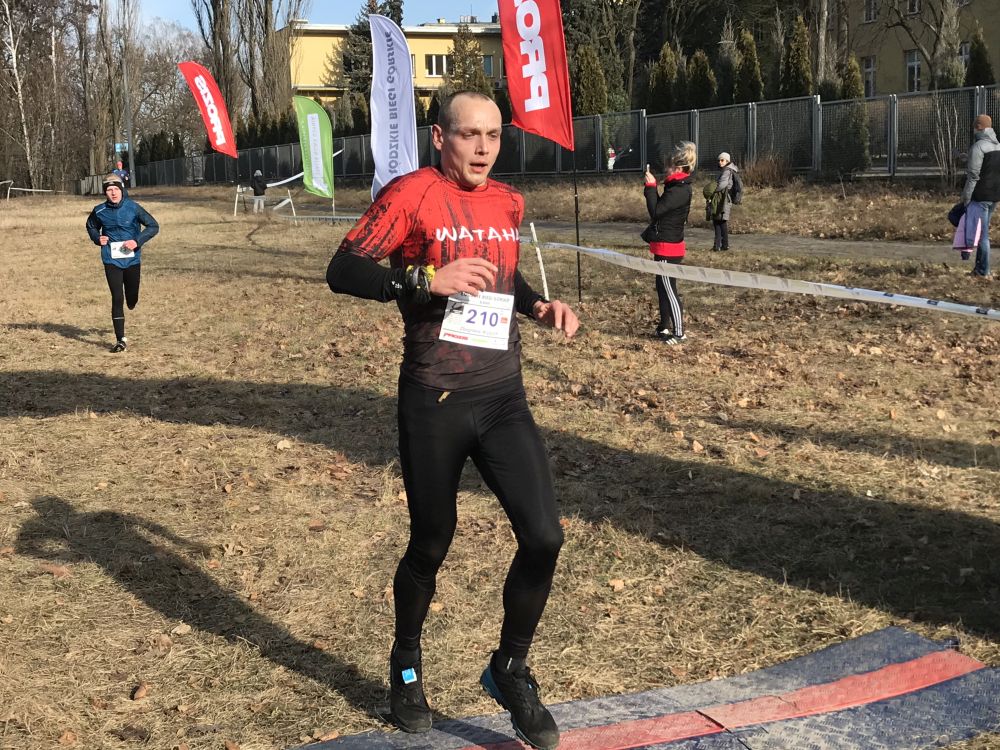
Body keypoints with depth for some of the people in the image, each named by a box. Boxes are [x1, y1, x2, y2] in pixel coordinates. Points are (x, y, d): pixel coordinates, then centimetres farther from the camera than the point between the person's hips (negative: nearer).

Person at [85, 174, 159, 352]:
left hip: (132, 259, 0)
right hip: (112, 260, 0)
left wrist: (138, 241, -16)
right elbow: (91, 226, 18)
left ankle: (131, 302, 51)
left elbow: (153, 226, -3)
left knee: (132, 300, 10)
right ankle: (121, 340, -2)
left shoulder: (133, 208, -8)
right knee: (117, 299, -8)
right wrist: (97, 238, -3)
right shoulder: (99, 211, -2)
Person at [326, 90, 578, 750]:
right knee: (431, 545, 9)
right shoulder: (411, 194, -7)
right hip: (434, 404, -4)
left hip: (503, 398, 5)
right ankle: (407, 669, 37)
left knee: (544, 537, -6)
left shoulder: (509, 203, 11)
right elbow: (343, 270, -12)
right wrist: (426, 279, -25)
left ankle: (510, 672, 19)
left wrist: (540, 306, 8)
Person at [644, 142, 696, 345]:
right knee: (662, 287, 18)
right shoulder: (677, 185, 11)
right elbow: (662, 208, 16)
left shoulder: (679, 190, -21)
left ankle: (679, 333, 1)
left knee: (669, 290, -4)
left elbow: (656, 211, -22)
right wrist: (652, 186, 10)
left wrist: (651, 186, -15)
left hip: (668, 247, -10)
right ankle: (665, 327, 28)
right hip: (666, 245, 10)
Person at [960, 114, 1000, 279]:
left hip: (980, 197, -8)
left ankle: (983, 271, -2)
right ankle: (980, 267, 21)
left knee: (981, 234, -4)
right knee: (984, 231, 16)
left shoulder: (978, 147, -14)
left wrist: (966, 197, -13)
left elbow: (973, 176, -18)